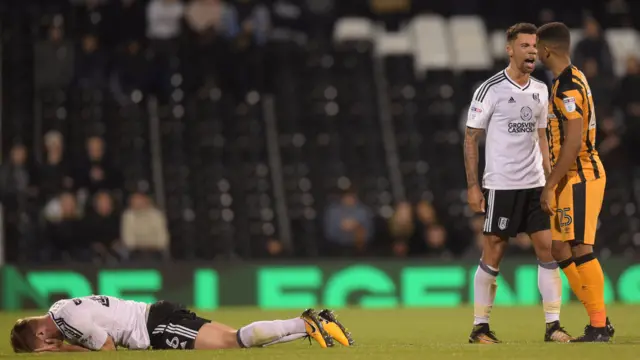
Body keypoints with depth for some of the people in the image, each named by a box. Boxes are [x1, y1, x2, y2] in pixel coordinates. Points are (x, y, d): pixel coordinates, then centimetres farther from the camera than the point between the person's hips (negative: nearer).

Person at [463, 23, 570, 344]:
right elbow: (470, 139, -5)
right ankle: (480, 327, 8)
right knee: (492, 255, -2)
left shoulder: (540, 90, 10)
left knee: (549, 249, -2)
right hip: (500, 185, -5)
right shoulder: (491, 89, -7)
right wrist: (472, 186, -10)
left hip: (535, 185, 5)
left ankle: (553, 325, 2)